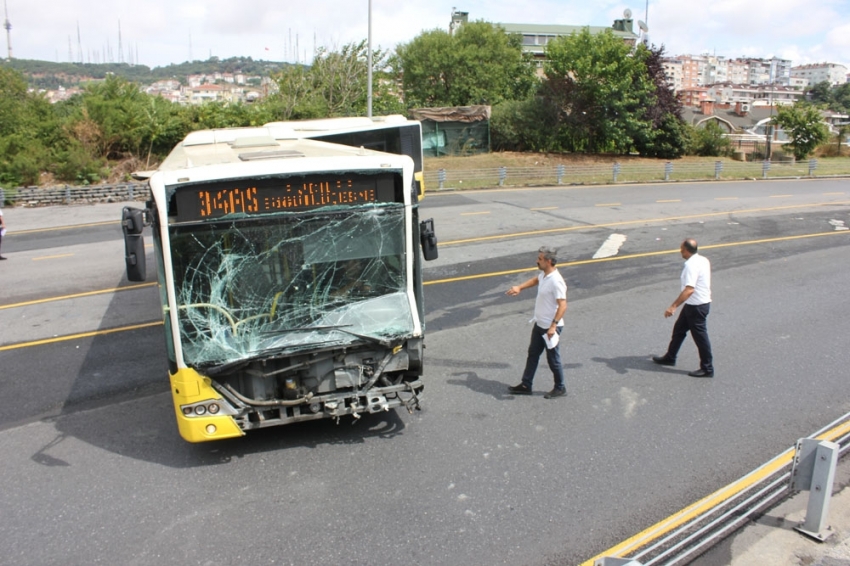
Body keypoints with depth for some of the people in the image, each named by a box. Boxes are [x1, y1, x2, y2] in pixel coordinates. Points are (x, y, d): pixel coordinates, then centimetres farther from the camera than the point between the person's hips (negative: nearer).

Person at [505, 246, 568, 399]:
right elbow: (535, 280, 26)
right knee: (533, 353, 16)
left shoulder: (556, 281, -26)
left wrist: (553, 325, -32)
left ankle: (560, 388, 25)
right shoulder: (544, 275, 2)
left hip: (550, 327, -9)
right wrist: (519, 287, 16)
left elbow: (562, 305, -29)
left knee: (553, 358, 6)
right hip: (539, 324, 9)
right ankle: (526, 385, 27)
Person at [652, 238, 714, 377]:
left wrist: (673, 306, -36)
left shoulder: (691, 265, -25)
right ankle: (670, 357, 32)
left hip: (697, 306, -10)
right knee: (679, 329, 19)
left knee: (700, 336, 1)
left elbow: (689, 289, -33)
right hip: (702, 302, 10)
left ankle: (707, 368, 13)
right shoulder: (704, 260, 5)